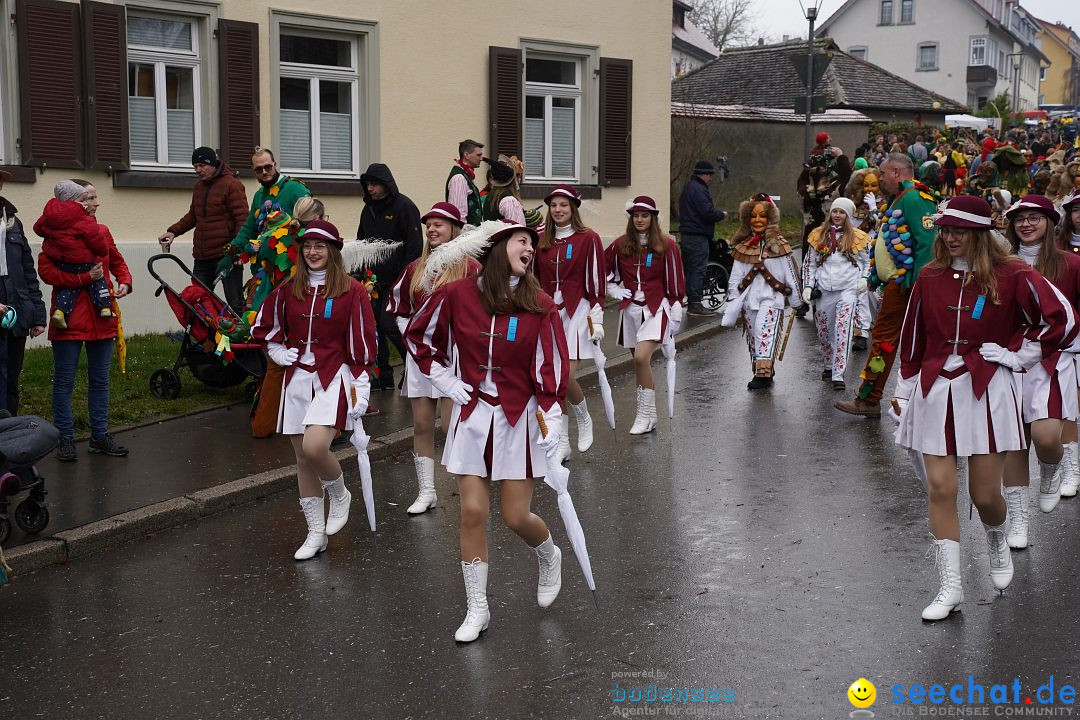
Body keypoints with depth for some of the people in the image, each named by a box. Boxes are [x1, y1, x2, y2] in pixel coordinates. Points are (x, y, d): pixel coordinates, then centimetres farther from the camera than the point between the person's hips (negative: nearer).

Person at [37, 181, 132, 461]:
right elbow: (46, 270, -17)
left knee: (100, 380, 12)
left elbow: (117, 262, 23)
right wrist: (85, 277, -21)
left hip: (102, 318, 6)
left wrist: (124, 282, 2)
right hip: (69, 319, -5)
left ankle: (99, 436, 21)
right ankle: (65, 439, 11)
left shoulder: (102, 232, 10)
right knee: (64, 382, 3)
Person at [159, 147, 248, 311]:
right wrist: (173, 231, 12)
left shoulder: (232, 185, -9)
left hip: (226, 255, -8)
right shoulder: (199, 186, 16)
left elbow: (242, 219, -14)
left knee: (235, 303, -2)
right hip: (202, 257, 8)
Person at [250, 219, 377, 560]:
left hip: (334, 377, -5)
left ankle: (340, 495, 8)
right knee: (303, 459, 7)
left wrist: (360, 389, -8)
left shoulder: (351, 291, -4)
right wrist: (278, 353, 6)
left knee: (315, 447, -24)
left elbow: (362, 342, -5)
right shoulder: (288, 289, 8)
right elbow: (264, 327, 21)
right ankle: (316, 533, 19)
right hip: (297, 379, 5)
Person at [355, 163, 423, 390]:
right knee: (375, 326, 5)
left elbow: (415, 245, -12)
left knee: (390, 325, -12)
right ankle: (383, 376, 13)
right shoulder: (369, 209, 15)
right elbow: (361, 242, 23)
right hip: (374, 279, 7)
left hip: (396, 280, -7)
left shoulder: (404, 207, -8)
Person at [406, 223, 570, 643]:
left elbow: (552, 368, -3)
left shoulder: (539, 306, -6)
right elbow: (419, 336, 11)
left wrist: (550, 423, -7)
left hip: (519, 419, -1)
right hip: (471, 416, 1)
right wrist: (443, 379, 4)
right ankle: (477, 609, 14)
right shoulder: (457, 295, -5)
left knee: (516, 516, 1)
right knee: (472, 512, -1)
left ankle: (549, 557, 37)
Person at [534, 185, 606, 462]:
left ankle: (584, 419, 16)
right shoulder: (540, 240, 8)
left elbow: (596, 281, -5)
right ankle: (562, 442, 14)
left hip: (576, 313, -4)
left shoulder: (588, 239, -4)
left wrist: (597, 319, -8)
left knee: (566, 377, -14)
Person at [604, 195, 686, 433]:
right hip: (630, 309, 4)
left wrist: (676, 312, -3)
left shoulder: (666, 245, -4)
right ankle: (648, 414, 21)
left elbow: (675, 280, -2)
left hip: (656, 308, -4)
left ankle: (645, 414, -11)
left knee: (642, 357, -21)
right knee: (640, 362, 9)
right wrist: (613, 289, 8)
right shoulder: (621, 245, 6)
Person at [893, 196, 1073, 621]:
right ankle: (950, 587, 6)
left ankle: (998, 547, 37)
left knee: (985, 493, 0)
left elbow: (1060, 317, -5)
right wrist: (905, 389, 14)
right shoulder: (930, 278, 5)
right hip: (934, 392, 3)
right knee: (940, 488, -3)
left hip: (986, 391, -2)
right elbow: (913, 336, 13)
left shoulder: (1010, 276, -5)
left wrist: (1018, 355, -4)